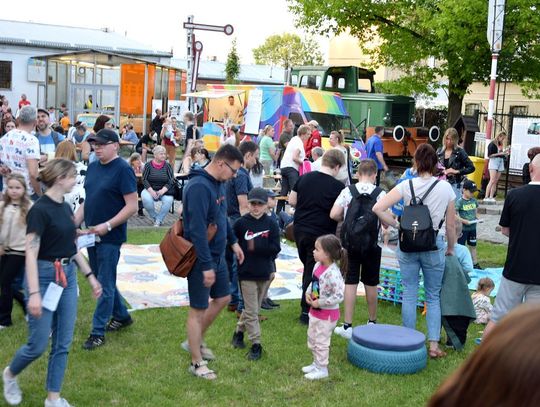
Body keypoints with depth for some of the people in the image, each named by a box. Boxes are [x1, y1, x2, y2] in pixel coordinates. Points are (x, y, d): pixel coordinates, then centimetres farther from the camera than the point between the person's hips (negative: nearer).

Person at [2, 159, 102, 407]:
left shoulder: (65, 208, 9)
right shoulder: (40, 210, -16)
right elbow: (30, 254, -19)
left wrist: (90, 275, 16)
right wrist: (34, 293, -25)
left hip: (68, 276, 8)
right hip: (44, 276, -8)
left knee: (63, 343, 8)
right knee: (38, 344, 0)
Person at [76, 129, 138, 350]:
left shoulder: (123, 169, -13)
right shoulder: (93, 167, 9)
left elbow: (132, 206, -16)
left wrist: (107, 226, -22)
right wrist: (74, 222, 4)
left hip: (110, 238, -8)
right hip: (91, 234, 8)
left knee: (105, 284, 0)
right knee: (102, 280, 18)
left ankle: (98, 332, 7)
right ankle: (121, 316, 35)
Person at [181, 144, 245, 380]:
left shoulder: (218, 184, 6)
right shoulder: (198, 187, -24)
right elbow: (197, 229, -27)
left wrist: (233, 241, 19)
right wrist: (206, 266, -27)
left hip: (217, 254, 10)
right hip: (201, 258, -10)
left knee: (223, 298, 20)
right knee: (198, 309, 2)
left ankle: (195, 341, 36)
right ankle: (196, 363, 15)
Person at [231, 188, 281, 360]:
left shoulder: (271, 224, -3)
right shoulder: (241, 223, -6)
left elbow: (275, 248, -10)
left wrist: (255, 246, -20)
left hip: (265, 274, 2)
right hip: (246, 273, -2)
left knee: (253, 308, 16)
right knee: (251, 311, 1)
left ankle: (239, 331, 36)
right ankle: (255, 344, 8)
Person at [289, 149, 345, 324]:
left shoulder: (304, 178, 2)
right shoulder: (337, 186, -13)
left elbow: (292, 201, 9)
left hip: (300, 229, 6)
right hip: (320, 234, -5)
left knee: (308, 268, 22)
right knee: (313, 272, 5)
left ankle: (308, 305, 32)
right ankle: (306, 311, 10)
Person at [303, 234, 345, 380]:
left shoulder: (332, 273, -29)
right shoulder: (318, 266, -2)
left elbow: (339, 296, -31)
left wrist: (319, 303, -25)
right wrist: (308, 293, -3)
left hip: (327, 314, -9)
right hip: (315, 311, 9)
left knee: (321, 341, 5)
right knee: (312, 339, 22)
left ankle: (322, 369, 22)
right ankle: (316, 363, 40)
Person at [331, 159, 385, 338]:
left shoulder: (347, 191, -3)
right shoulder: (380, 194, -7)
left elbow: (334, 215, -9)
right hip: (372, 244, -1)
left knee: (350, 282, 5)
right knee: (371, 284, 13)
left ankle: (347, 326, 3)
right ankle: (372, 322, 30)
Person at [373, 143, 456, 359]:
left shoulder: (406, 185, -6)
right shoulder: (445, 188, -4)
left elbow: (378, 208, -14)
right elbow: (451, 224, 2)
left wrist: (397, 224, 0)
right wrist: (451, 248, 16)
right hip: (434, 245, 0)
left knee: (409, 294, 10)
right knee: (433, 296, 12)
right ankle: (434, 345, 11)